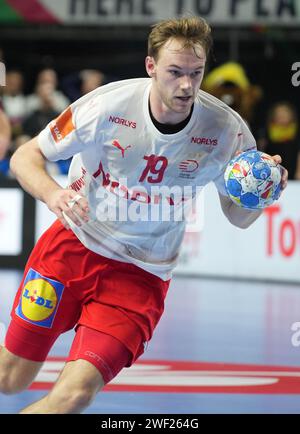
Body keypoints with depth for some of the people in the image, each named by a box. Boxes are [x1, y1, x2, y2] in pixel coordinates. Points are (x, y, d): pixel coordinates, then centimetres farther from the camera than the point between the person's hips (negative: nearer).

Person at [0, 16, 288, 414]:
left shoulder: (226, 130, -14)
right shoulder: (108, 105, -19)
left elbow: (238, 216, 0)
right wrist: (53, 194, -32)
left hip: (140, 274, 0)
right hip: (73, 246, 0)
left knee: (75, 395, -17)